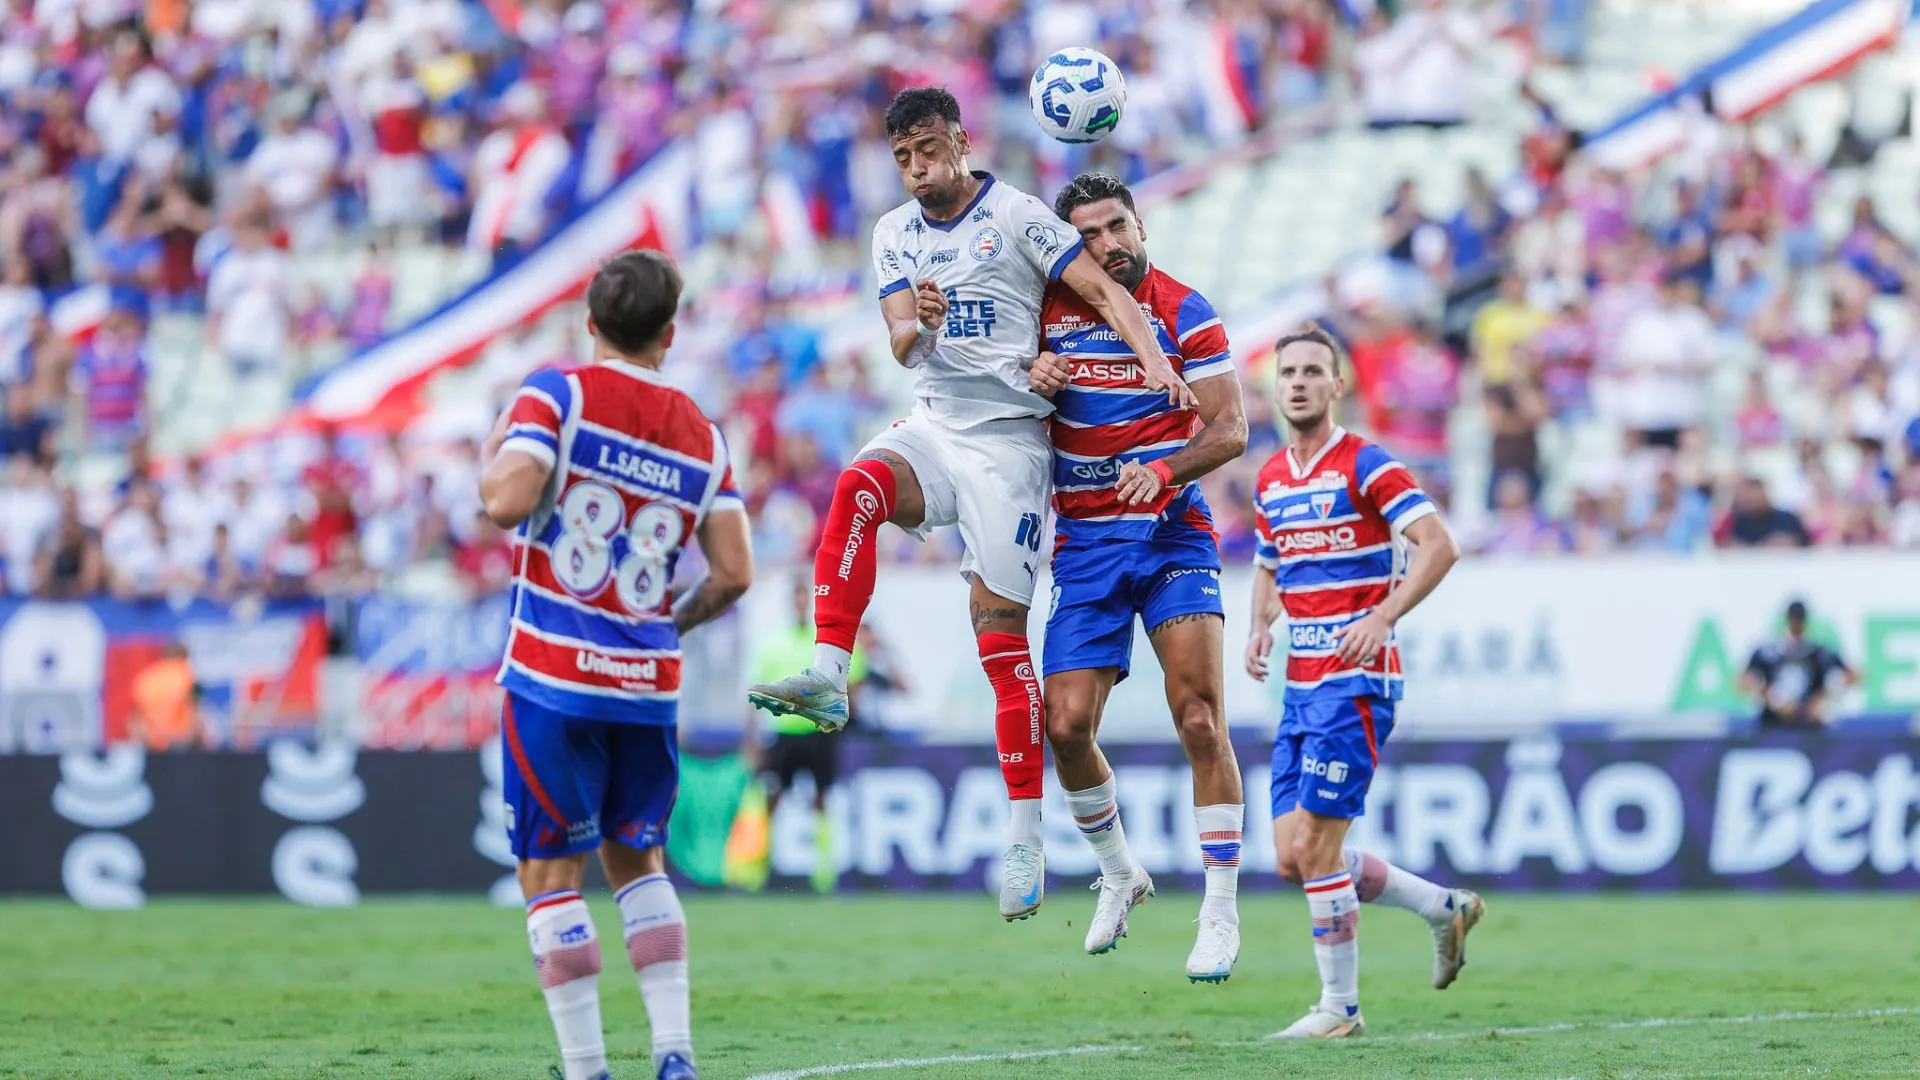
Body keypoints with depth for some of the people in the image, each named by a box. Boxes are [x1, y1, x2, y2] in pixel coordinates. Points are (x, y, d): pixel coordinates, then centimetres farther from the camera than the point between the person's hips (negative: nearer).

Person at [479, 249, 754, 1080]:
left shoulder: (555, 394, -5)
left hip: (553, 677, -4)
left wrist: (491, 461, 4)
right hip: (648, 684, 4)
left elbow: (506, 502, -19)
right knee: (636, 861, 20)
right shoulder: (702, 434, 7)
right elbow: (734, 573, 2)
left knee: (551, 876, 2)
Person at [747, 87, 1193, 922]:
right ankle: (827, 677, -37)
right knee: (858, 485, -30)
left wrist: (1155, 360, -25)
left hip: (1007, 437, -4)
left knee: (1000, 626, -7)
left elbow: (1104, 291, -8)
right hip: (934, 424, 4)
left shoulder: (1016, 217, -4)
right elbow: (902, 345, 1)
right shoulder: (895, 234, 11)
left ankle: (1026, 837, -3)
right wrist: (916, 324, -23)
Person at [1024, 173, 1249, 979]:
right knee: (1066, 724, -6)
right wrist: (1034, 379, -8)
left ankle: (1221, 913, -10)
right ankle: (1118, 874, 20)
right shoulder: (1047, 309, 4)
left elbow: (1231, 428, -8)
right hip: (1084, 543, 3)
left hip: (1172, 533, -3)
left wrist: (1164, 469, -26)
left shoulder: (1184, 312, -3)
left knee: (1199, 720, -14)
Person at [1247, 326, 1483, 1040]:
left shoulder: (1364, 465, -9)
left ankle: (1340, 1007, 1)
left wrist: (1382, 615, -26)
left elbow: (1438, 546, -16)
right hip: (1300, 684, 8)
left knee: (1315, 846, -11)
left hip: (1355, 681, -8)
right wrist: (1261, 626, 7)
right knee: (1291, 857, 5)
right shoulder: (1270, 480, 14)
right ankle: (1444, 908, 23)